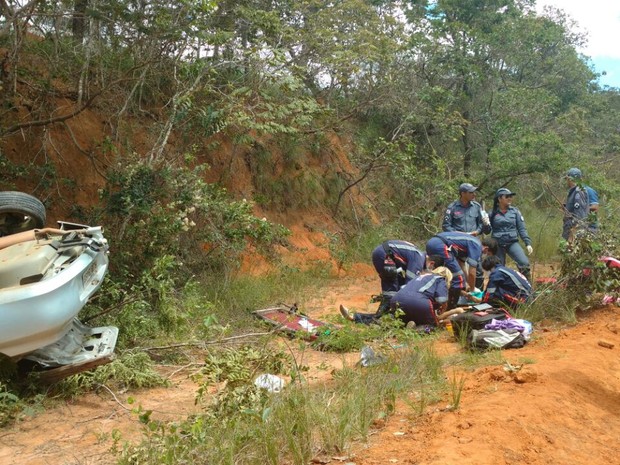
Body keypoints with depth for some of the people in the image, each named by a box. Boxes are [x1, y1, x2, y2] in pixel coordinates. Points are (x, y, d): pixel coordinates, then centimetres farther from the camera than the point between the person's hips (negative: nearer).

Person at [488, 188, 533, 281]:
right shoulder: (493, 213, 3)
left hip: (513, 243, 0)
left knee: (524, 263, -19)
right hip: (497, 245, 0)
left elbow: (522, 229, 4)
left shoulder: (515, 211, 3)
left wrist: (528, 243, -4)